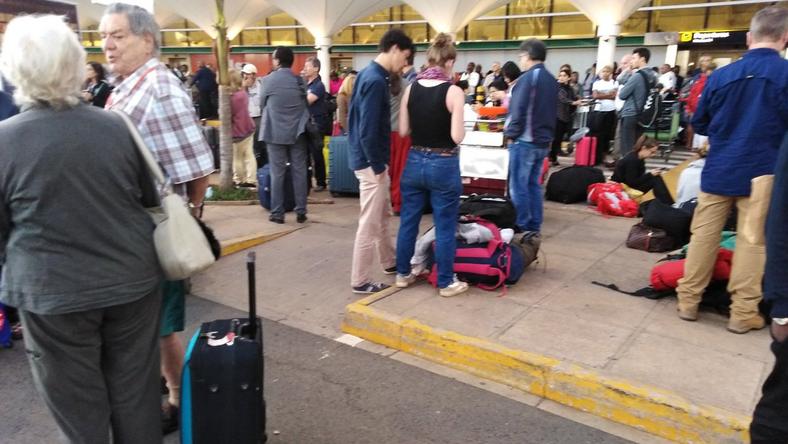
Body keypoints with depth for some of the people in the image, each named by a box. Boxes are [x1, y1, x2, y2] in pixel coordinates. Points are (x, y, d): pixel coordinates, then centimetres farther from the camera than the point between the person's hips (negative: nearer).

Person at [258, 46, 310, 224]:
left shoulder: (268, 80, -6)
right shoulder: (301, 81, 2)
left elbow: (262, 104, 7)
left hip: (276, 133, -2)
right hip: (298, 132, 2)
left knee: (277, 174, 3)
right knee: (299, 172, 5)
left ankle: (277, 213, 8)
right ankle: (301, 212, 9)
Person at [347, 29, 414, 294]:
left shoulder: (370, 74, 11)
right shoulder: (376, 80, -20)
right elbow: (368, 131, -25)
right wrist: (378, 166, -17)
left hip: (371, 159, 10)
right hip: (371, 163, -10)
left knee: (382, 215, 22)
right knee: (370, 223, 0)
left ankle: (389, 262, 38)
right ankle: (360, 281, 11)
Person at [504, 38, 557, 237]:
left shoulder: (527, 78, -14)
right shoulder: (552, 80, 14)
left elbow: (518, 110, -17)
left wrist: (511, 134, -7)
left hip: (525, 140, -9)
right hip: (543, 140, 9)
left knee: (519, 186, -1)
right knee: (533, 184, 14)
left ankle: (523, 226, 2)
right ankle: (534, 225, 17)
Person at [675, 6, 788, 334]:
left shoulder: (721, 75, 0)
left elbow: (699, 124, 9)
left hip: (718, 170, 3)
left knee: (703, 236, 9)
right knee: (752, 242, 5)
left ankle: (688, 301, 16)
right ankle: (743, 313, 12)